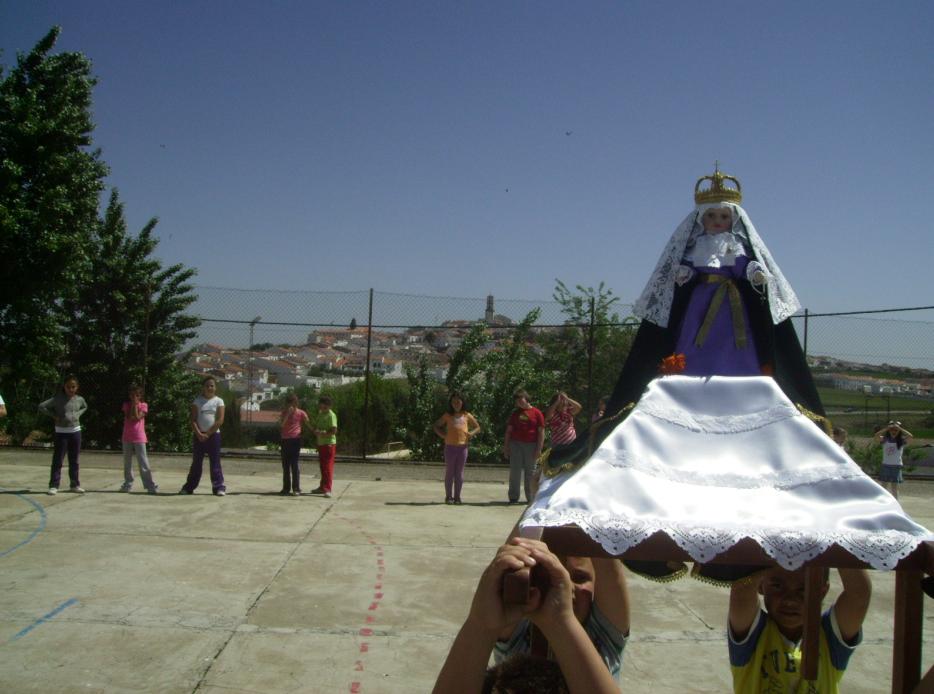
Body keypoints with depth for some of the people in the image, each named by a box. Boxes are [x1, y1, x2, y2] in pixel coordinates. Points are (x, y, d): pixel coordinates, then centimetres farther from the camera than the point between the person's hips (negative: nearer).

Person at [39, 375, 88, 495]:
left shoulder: (79, 399, 4)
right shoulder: (58, 398, -8)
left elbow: (85, 407, 25)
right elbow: (42, 406, -11)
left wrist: (78, 414, 8)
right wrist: (54, 415, -12)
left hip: (75, 431, 3)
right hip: (61, 432, -3)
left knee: (74, 460, 10)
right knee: (57, 459, -2)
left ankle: (74, 484, 17)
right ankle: (54, 485, 1)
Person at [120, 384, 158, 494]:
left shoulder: (143, 405, 0)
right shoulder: (126, 404, 5)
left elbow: (137, 417, -14)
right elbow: (129, 417, -10)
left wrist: (136, 405, -10)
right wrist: (133, 404, -10)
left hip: (139, 438, -3)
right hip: (127, 438, 3)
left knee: (143, 463, -6)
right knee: (127, 463, 10)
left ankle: (150, 485, -7)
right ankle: (128, 484, 21)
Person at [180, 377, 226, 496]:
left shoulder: (218, 401, 1)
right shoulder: (197, 401, 5)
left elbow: (220, 420, -7)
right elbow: (193, 420, -1)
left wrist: (207, 434, -11)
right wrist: (199, 434, -14)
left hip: (213, 435, -2)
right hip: (199, 435, 2)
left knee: (215, 462, -2)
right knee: (196, 462, 8)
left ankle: (219, 487, -2)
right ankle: (189, 487, 15)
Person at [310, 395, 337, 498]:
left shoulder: (331, 415, -13)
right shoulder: (320, 413, 14)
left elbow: (334, 431, -20)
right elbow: (316, 425, 20)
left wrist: (322, 433, -21)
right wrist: (316, 431, -2)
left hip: (329, 444, -9)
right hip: (321, 443, 9)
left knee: (328, 467, -10)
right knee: (323, 466, 16)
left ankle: (327, 490, -12)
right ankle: (322, 487, 25)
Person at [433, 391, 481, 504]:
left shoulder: (467, 415, 9)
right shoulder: (447, 416, 7)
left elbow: (477, 428, 17)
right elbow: (436, 426, 15)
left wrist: (471, 433, -3)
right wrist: (442, 435, -1)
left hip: (462, 447, 1)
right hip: (450, 447, -1)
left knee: (459, 473, 5)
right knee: (449, 472, 3)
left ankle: (457, 497, 11)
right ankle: (448, 496, 9)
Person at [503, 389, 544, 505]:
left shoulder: (536, 413, 0)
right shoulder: (515, 413, 12)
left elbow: (541, 432, -3)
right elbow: (509, 430, 13)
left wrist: (539, 449, -8)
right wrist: (506, 447, 7)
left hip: (531, 445, -3)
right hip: (515, 444, 3)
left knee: (530, 471, 4)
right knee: (515, 470, 1)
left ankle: (531, 498, 12)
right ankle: (513, 497, 6)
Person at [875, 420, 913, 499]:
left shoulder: (901, 441, -2)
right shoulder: (885, 440, 0)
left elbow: (910, 436, -20)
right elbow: (876, 436, -17)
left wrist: (899, 428, -18)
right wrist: (886, 428, -20)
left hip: (896, 466, -2)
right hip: (885, 466, 2)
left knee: (894, 488, -1)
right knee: (884, 487, 9)